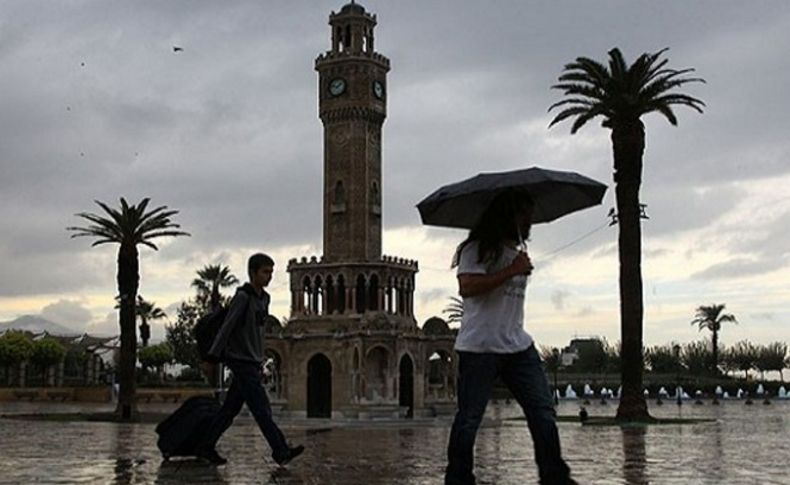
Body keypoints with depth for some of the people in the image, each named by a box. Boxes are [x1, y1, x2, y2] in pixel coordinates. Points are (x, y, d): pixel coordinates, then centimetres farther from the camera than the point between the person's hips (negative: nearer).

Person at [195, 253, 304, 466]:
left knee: (231, 408, 10)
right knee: (261, 408, -9)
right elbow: (226, 328, -12)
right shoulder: (242, 297, -12)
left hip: (254, 363, 8)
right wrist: (211, 359, -11)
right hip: (241, 362, -8)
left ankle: (205, 448, 17)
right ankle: (281, 452, -9)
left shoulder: (264, 298, 13)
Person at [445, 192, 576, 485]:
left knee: (543, 412, 0)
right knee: (469, 419, -1)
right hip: (479, 348, -7)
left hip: (518, 346, 8)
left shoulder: (517, 253, 21)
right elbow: (467, 287, -22)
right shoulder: (477, 249, -6)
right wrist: (512, 271, -19)